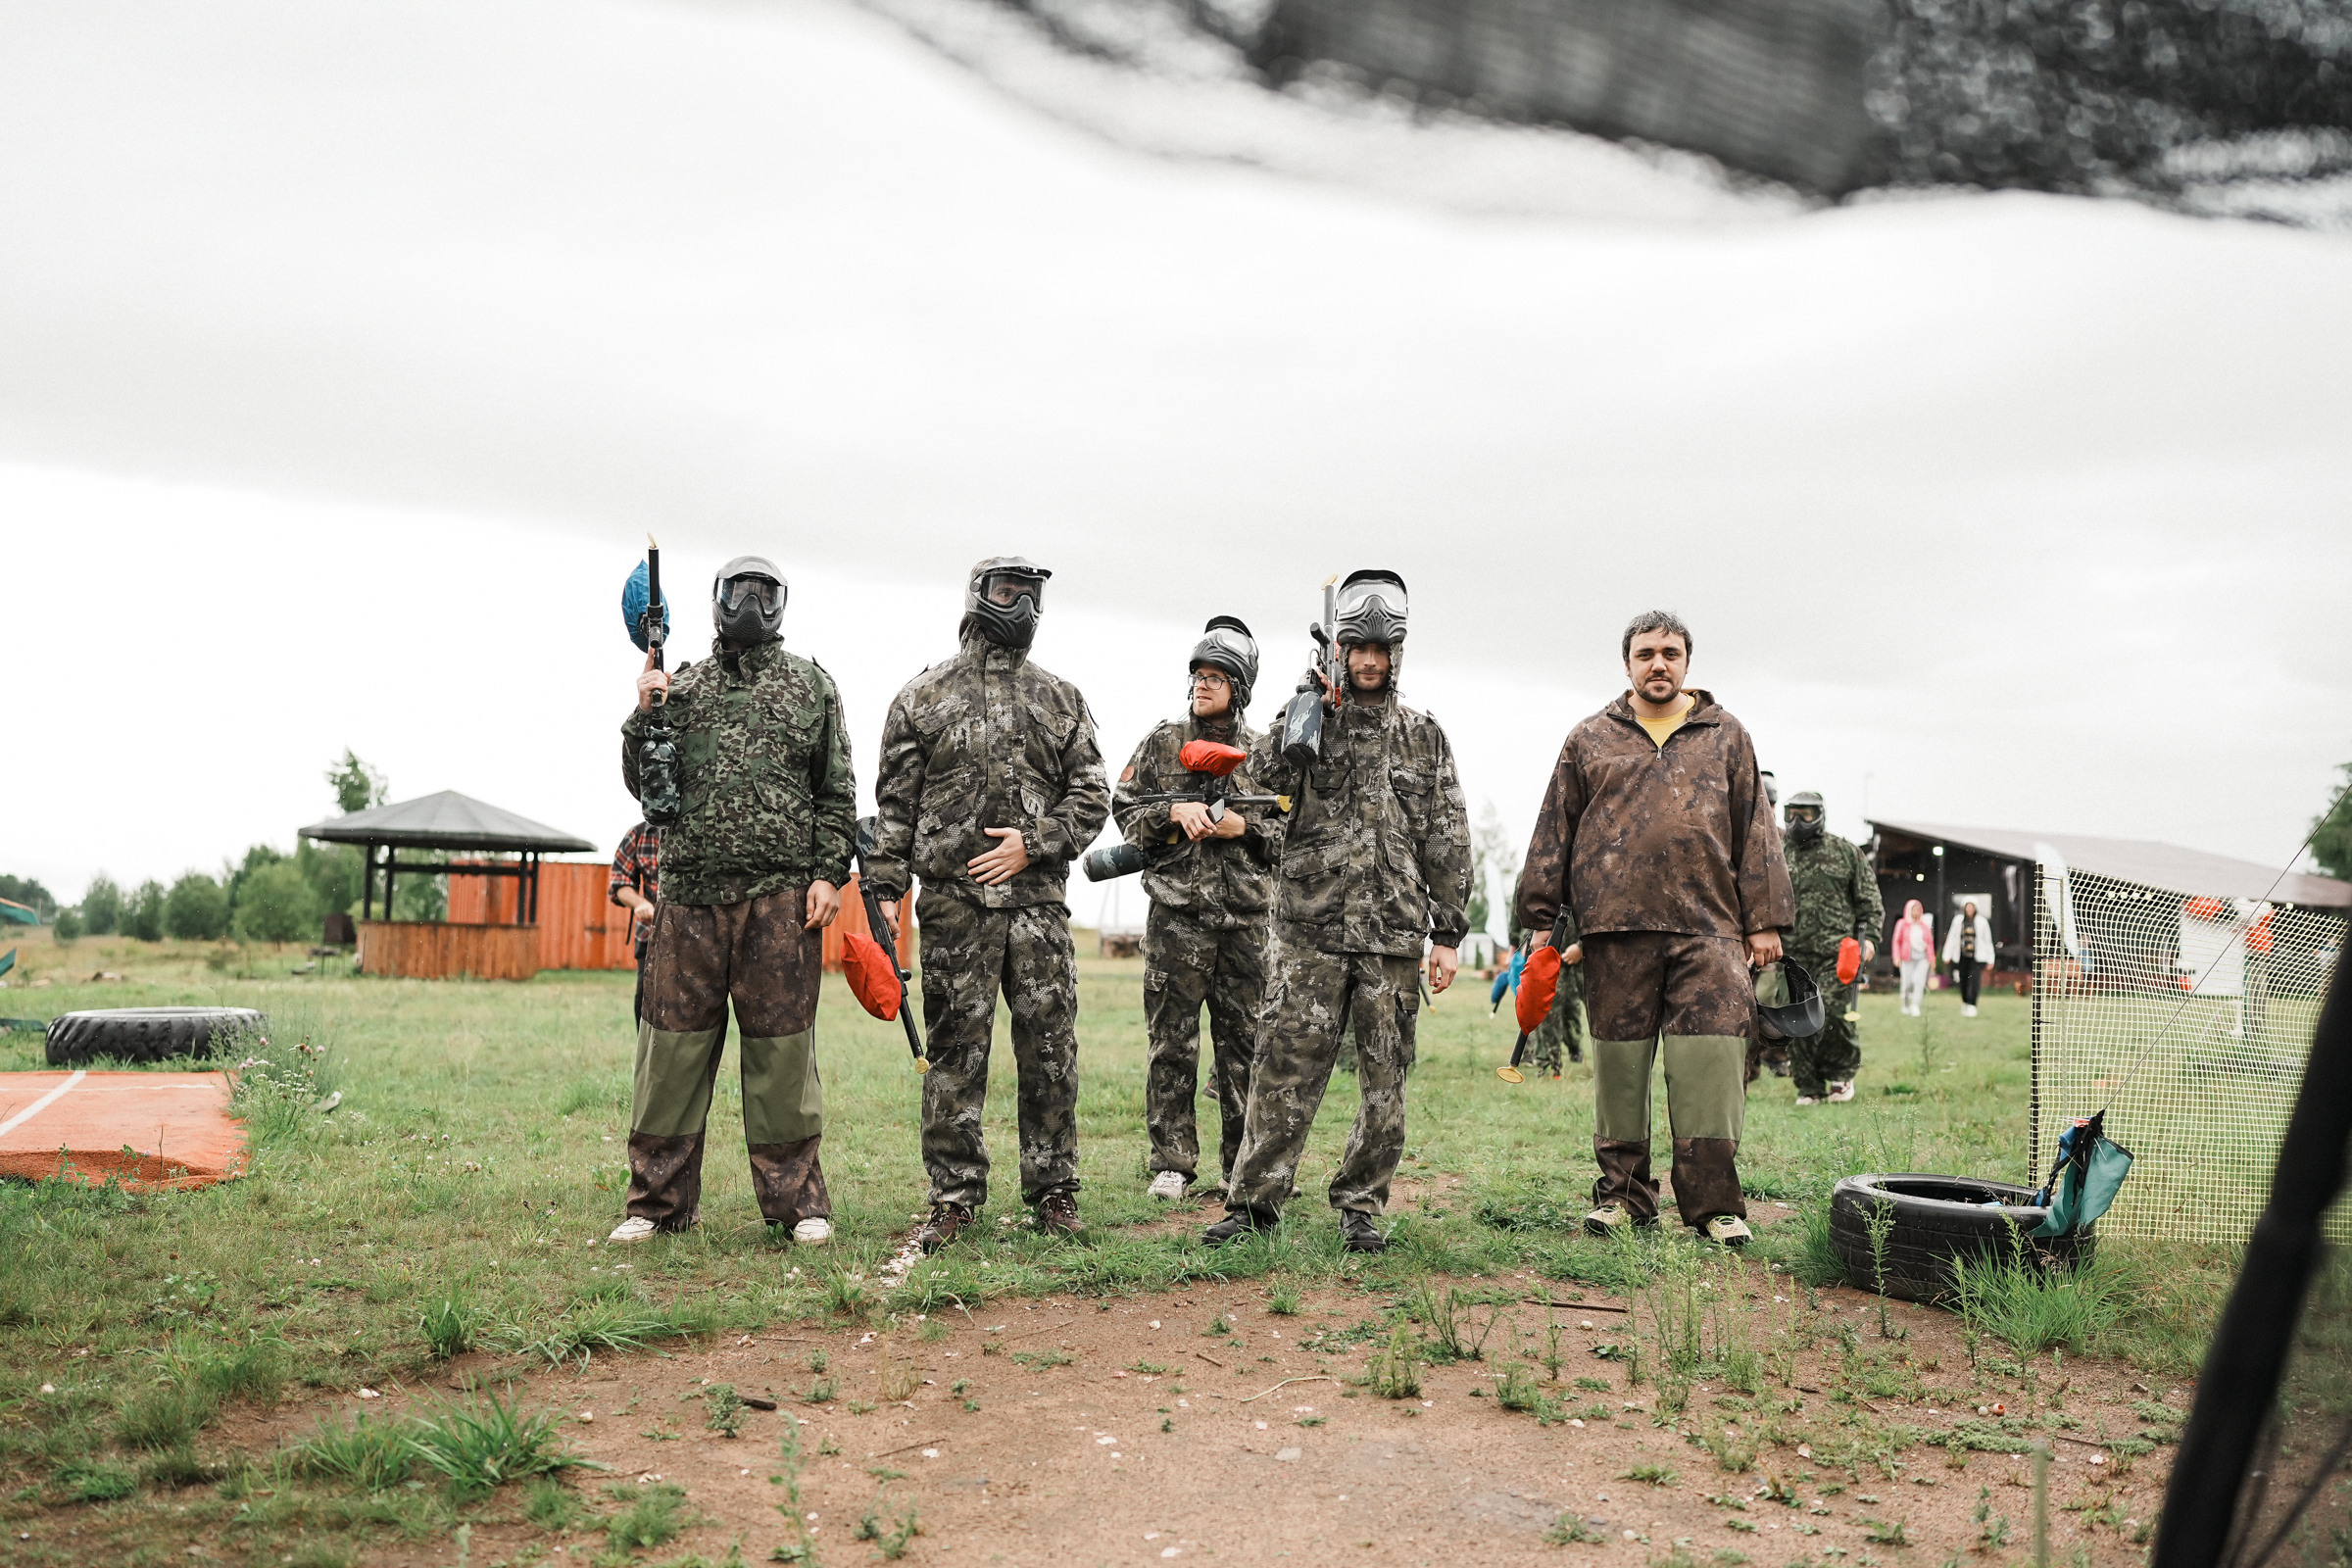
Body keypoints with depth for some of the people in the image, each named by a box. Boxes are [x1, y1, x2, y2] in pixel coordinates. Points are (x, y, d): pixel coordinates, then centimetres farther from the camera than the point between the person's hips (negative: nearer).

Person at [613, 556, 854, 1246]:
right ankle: (657, 1200, 14)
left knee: (782, 1047, 2)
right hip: (690, 890, 2)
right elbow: (644, 785, 12)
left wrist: (829, 874, -3)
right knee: (674, 1041, 3)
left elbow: (837, 792, 7)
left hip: (783, 896, -1)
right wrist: (644, 716, -3)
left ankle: (796, 1200, 12)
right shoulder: (681, 686, 14)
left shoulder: (812, 685, 11)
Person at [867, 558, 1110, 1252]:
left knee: (1051, 1052, 3)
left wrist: (1032, 844, -7)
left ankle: (1053, 1193, 15)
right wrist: (886, 889, -2)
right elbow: (895, 803, 5)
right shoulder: (924, 696, 7)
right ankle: (954, 1199, 12)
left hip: (1039, 901, 2)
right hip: (953, 902, -1)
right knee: (954, 1052, 2)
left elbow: (1091, 796, 8)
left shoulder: (1060, 699, 12)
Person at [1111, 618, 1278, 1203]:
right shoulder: (1162, 743, 7)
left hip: (1246, 916, 1)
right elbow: (1125, 809, 7)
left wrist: (1245, 829, -8)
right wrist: (1174, 812, -10)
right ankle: (1173, 1162, 10)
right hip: (1176, 912, -1)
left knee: (1244, 1042, 6)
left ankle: (1244, 1163, 16)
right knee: (1171, 1044, 1)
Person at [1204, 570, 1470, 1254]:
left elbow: (1448, 843, 9)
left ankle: (1361, 1205, 18)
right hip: (1312, 931, -1)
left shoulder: (1425, 737, 11)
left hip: (1395, 937, 2)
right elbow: (1266, 774, -9)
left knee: (1385, 1080, 6)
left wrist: (1449, 933, 3)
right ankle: (1255, 1199, 7)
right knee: (1286, 1068, -2)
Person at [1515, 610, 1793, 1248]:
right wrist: (1542, 918, 7)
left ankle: (1713, 1201, 2)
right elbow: (1555, 832, 12)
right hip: (1616, 929, 0)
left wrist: (1764, 920, 7)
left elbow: (1755, 831, 13)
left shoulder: (1726, 737, 15)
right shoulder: (1590, 740, 13)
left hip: (1709, 927, 0)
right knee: (1619, 1061, 5)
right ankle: (1623, 1193, 16)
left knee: (1711, 1062, -6)